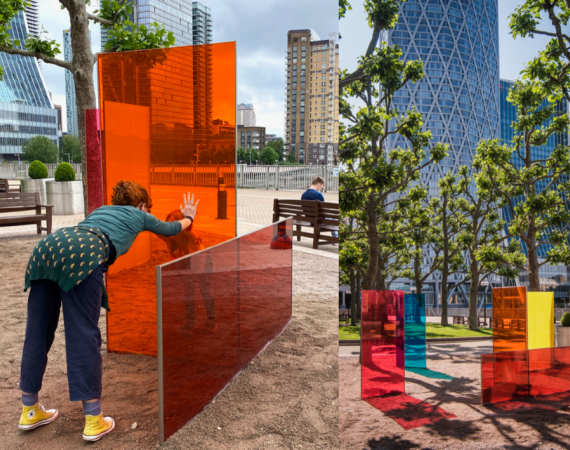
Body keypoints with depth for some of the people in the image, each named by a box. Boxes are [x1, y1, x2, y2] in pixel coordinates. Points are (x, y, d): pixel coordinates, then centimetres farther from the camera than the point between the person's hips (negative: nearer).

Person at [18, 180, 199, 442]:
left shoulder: (101, 210, 39)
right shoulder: (139, 215, 26)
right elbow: (171, 229, 44)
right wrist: (189, 217, 65)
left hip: (48, 245, 7)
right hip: (82, 254, -6)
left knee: (38, 331, 13)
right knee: (84, 335, -4)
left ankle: (30, 411, 26)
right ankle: (93, 421, 3)